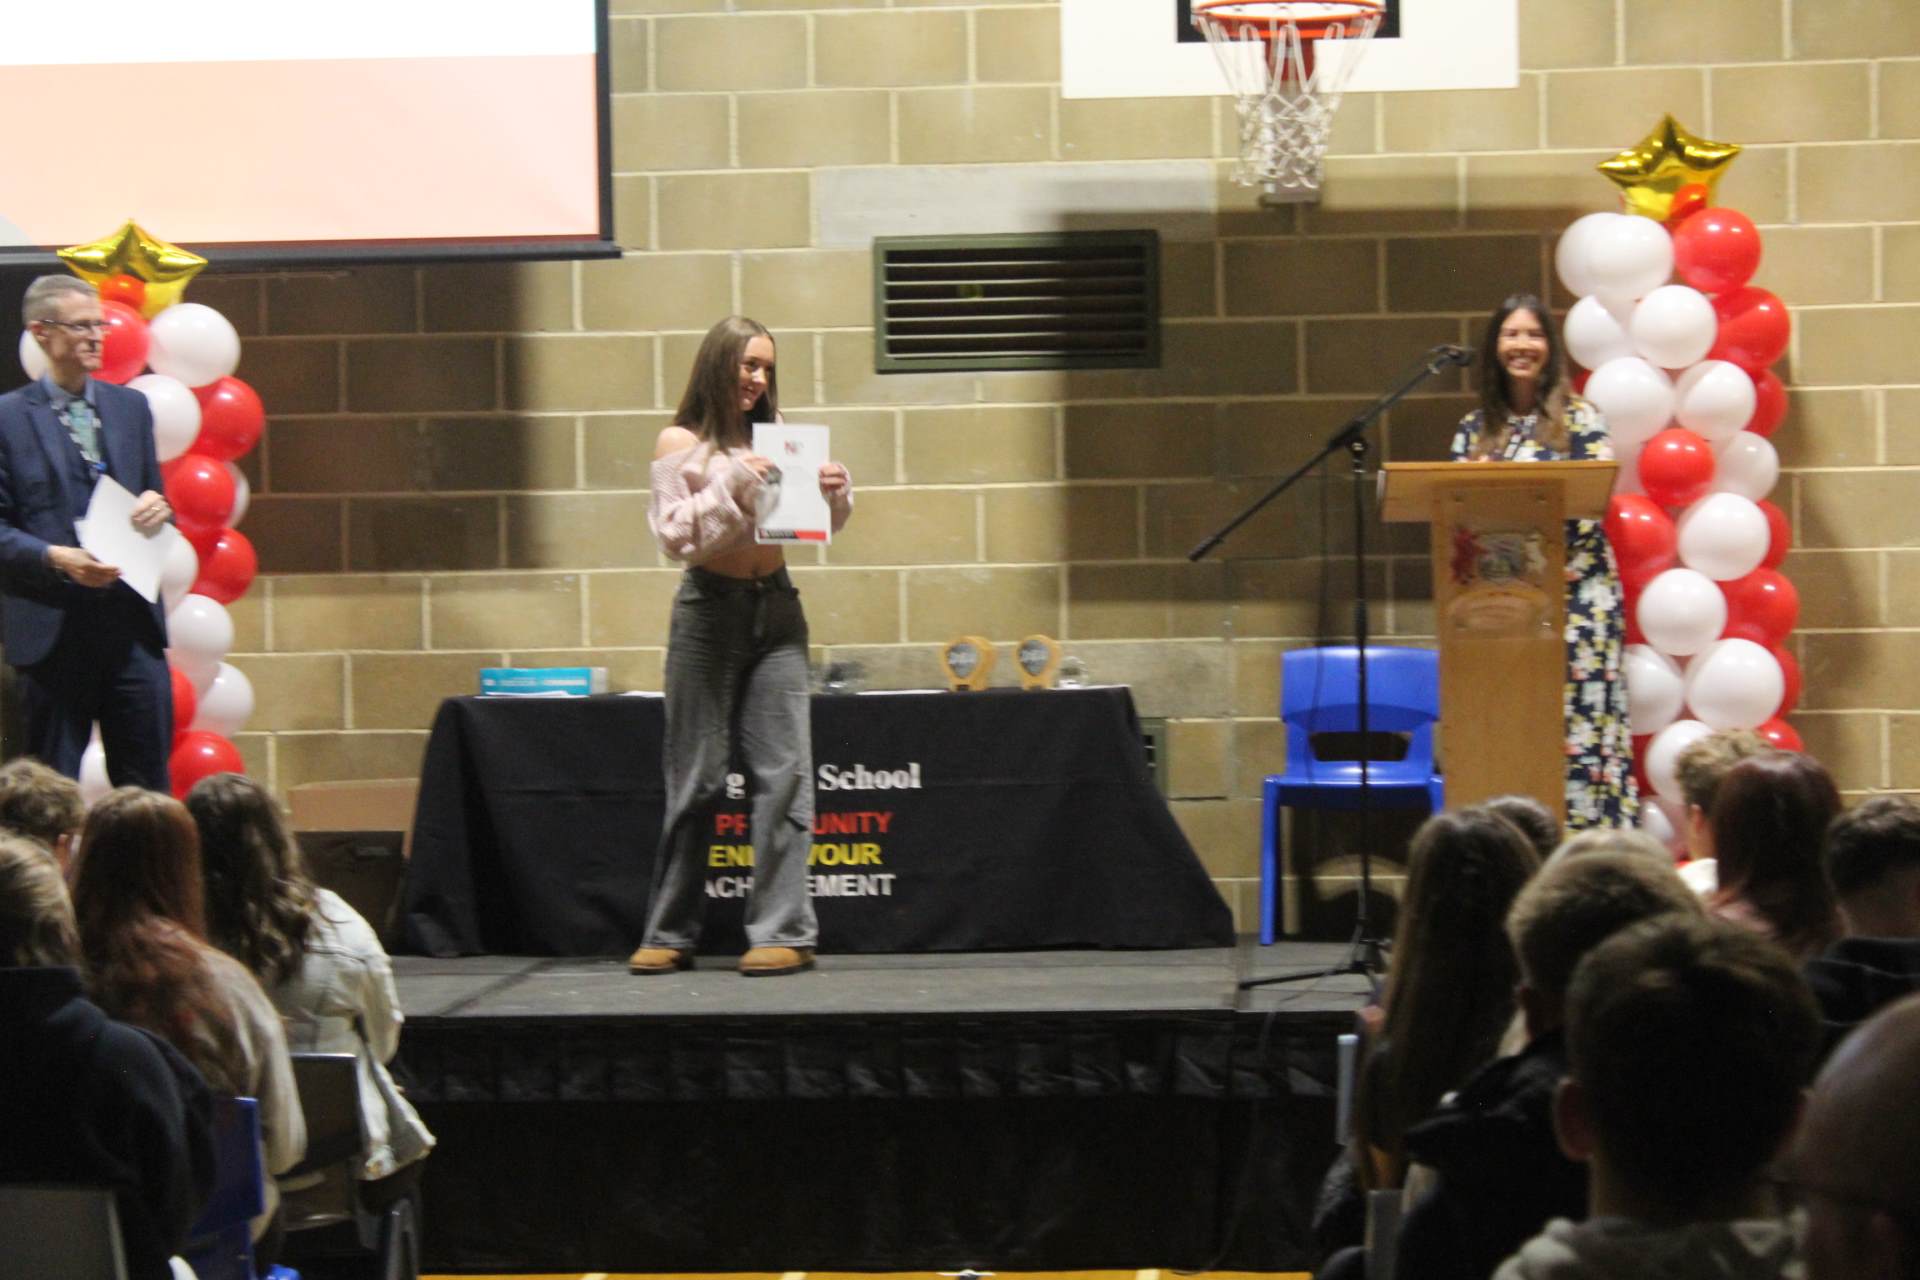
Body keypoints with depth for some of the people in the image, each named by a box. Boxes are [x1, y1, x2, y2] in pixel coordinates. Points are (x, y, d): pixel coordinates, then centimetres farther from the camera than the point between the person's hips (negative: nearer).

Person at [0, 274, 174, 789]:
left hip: (133, 623, 4)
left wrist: (157, 509, -3)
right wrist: (56, 558, -20)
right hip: (51, 627, -4)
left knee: (148, 785, 4)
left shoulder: (131, 408, 13)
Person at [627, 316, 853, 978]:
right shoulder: (681, 444, 0)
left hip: (776, 607, 3)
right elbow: (673, 535, -7)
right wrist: (729, 487, -19)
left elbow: (819, 524, 17)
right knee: (693, 777, 2)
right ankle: (669, 933, 10)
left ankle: (785, 930, -5)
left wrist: (835, 492, -4)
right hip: (710, 608, -3)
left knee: (784, 772, -5)